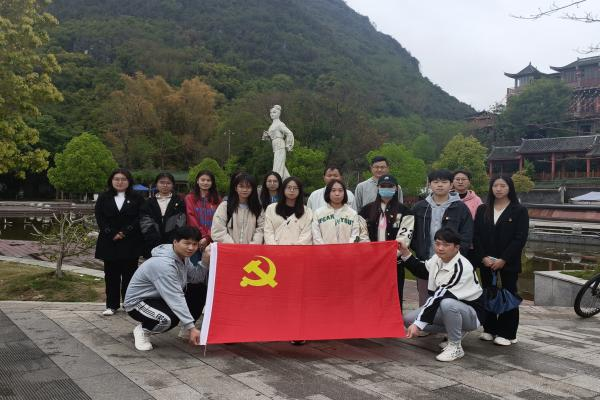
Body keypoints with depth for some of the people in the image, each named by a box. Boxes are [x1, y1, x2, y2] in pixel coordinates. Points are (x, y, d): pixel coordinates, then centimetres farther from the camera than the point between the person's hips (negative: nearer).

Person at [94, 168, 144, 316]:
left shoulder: (137, 198, 4)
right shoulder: (103, 198, 9)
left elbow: (140, 218, -4)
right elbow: (100, 219, 1)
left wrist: (124, 233, -14)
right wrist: (112, 234, -11)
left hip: (130, 244, -2)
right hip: (109, 242, 2)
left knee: (129, 274, 2)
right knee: (111, 275, 6)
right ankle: (112, 305, 14)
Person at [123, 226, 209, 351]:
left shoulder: (183, 257, -3)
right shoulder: (163, 264, -31)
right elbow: (175, 298, -34)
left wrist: (205, 261, -18)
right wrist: (191, 328, -35)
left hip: (160, 298, 9)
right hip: (138, 302, -9)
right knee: (169, 319, -36)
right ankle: (142, 330, -4)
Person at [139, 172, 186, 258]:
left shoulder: (179, 202, 9)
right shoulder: (148, 203, 13)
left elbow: (180, 225, 0)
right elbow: (145, 226, 4)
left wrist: (170, 243, -11)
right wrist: (158, 243, -7)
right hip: (152, 248, 2)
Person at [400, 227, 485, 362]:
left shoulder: (461, 267, -28)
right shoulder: (437, 258, -4)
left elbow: (440, 297, -33)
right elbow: (422, 271, 17)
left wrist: (418, 324, -35)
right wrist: (406, 254, 3)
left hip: (471, 314, -8)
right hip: (447, 310, 8)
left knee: (447, 303, -40)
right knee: (409, 319, -4)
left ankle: (456, 347, -16)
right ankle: (456, 332, 10)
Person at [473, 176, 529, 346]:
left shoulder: (519, 211, -2)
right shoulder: (483, 209, 8)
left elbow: (520, 238, -9)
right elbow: (476, 235, 3)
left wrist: (503, 260, -14)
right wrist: (483, 257, -10)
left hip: (508, 262, -3)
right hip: (486, 261, 3)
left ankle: (507, 333, 9)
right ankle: (490, 329, 19)